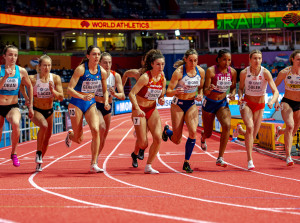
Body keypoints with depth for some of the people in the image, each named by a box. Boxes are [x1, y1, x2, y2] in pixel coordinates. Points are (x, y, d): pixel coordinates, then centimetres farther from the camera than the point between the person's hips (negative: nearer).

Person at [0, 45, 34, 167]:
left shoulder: (21, 71, -3)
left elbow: (29, 86, 12)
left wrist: (30, 106, 13)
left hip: (13, 107, 0)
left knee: (16, 123, -33)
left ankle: (14, 153, -14)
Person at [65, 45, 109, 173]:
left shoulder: (102, 72, -3)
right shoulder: (81, 69, -17)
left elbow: (105, 90, 13)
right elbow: (69, 89, -20)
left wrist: (106, 102, -6)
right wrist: (83, 97, -36)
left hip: (91, 104, 4)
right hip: (76, 104, -4)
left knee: (96, 130, -21)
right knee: (79, 139, 2)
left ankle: (94, 164, -16)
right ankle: (70, 135, 42)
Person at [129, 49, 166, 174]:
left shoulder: (162, 79, -1)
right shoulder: (145, 77, -20)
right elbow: (132, 94, -21)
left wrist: (161, 100, -10)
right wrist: (137, 109, -31)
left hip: (152, 110, 5)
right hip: (139, 110, -5)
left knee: (158, 138, -13)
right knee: (143, 143, -4)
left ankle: (148, 166, 0)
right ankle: (135, 154, 34)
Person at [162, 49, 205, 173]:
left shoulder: (201, 71, -5)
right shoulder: (179, 72, -19)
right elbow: (168, 93, -18)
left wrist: (200, 95, -8)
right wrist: (175, 92, -40)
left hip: (192, 105, 3)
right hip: (178, 105, -3)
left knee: (193, 132, -18)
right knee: (177, 140, 0)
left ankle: (186, 163, -3)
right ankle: (166, 131, 38)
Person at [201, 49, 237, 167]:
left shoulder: (232, 72, -5)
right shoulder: (211, 71, -18)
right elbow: (205, 91, -19)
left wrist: (232, 94, -10)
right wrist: (209, 89, -42)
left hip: (222, 103, 3)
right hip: (209, 103, -3)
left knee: (227, 125, -24)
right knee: (208, 133, 9)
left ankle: (220, 158, -18)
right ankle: (203, 137, 52)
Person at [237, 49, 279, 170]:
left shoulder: (265, 73, -16)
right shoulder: (244, 73, -11)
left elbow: (275, 91, -19)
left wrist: (272, 101, -39)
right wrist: (240, 97, -15)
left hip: (260, 106, 1)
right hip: (246, 103, -1)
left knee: (252, 136, 4)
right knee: (250, 127, -27)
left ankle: (240, 130, 42)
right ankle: (250, 160, -24)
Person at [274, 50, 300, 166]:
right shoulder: (285, 72, -10)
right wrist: (276, 101, -7)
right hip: (287, 103, -3)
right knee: (290, 126, -25)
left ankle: (279, 130, 49)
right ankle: (288, 156, -26)